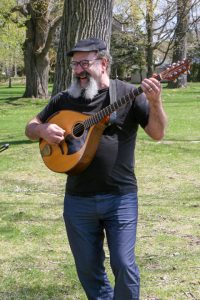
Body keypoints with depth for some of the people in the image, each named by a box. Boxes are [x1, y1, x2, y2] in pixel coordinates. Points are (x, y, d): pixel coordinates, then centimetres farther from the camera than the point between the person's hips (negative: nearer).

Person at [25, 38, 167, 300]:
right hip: (78, 199, 3)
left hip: (120, 197, -3)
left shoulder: (129, 93, -3)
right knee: (87, 267, 12)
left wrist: (155, 102, -25)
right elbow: (30, 128, 14)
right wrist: (42, 130, -10)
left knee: (123, 264, -5)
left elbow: (157, 134, -7)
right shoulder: (64, 99, 7)